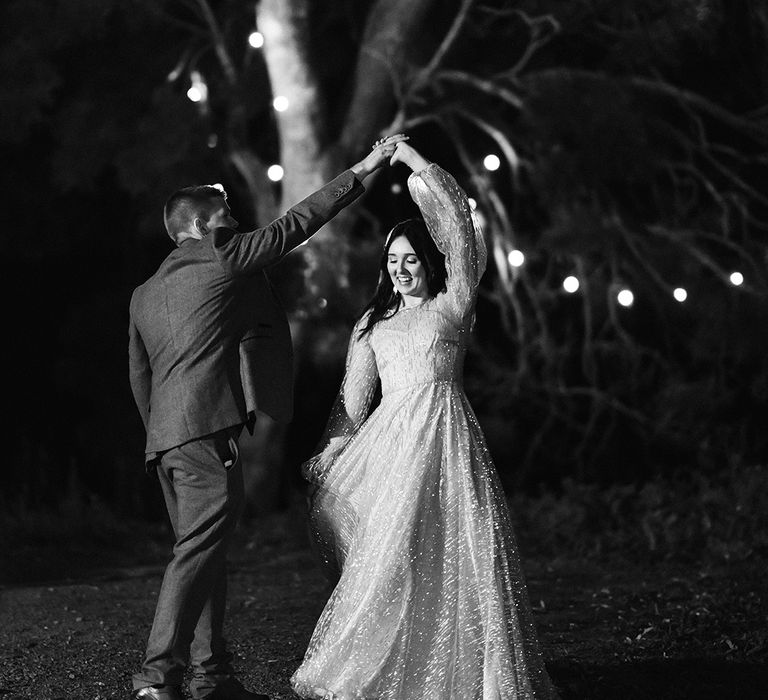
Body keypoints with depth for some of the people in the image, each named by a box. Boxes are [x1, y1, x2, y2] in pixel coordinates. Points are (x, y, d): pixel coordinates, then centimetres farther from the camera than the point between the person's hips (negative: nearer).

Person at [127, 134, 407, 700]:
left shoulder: (144, 294, 21)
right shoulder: (224, 260, 0)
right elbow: (296, 224, 3)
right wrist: (365, 169, 8)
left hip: (166, 437, 9)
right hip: (208, 429, -9)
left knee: (205, 552, 11)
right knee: (201, 550, -12)